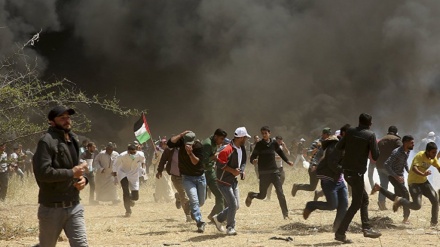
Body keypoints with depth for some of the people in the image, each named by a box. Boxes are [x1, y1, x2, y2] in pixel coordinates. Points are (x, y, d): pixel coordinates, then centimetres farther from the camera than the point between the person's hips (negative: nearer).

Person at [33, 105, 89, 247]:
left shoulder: (73, 141, 14)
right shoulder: (47, 142, -12)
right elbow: (43, 172, -24)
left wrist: (83, 178, 4)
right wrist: (72, 173, -19)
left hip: (74, 206, 6)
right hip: (52, 208, -6)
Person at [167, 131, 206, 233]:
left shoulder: (198, 146, -15)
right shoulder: (182, 142, -11)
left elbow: (196, 162, -24)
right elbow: (170, 143, -28)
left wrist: (190, 152, -39)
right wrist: (181, 135, -32)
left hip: (200, 177, 1)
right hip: (187, 177, -1)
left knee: (201, 202, 12)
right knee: (194, 200, -18)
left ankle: (193, 211, 44)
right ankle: (200, 222, -22)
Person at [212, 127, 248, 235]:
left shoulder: (242, 149, 5)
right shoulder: (227, 150, -23)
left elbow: (243, 162, 17)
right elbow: (220, 163, -22)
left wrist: (242, 171, -2)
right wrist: (232, 171, -23)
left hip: (234, 181, 9)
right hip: (224, 181, -9)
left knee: (236, 206, 10)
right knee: (233, 204, -11)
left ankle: (218, 218, 29)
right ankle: (230, 228, 3)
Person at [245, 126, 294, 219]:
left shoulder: (274, 143, 2)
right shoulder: (259, 144, -5)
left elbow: (280, 152, 22)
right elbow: (252, 157, -7)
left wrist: (287, 161, 13)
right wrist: (253, 161, -30)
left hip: (274, 172, 2)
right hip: (264, 173, -2)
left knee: (280, 193, -8)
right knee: (262, 195, 5)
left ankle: (286, 214, -2)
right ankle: (251, 195, 38)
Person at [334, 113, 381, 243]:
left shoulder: (350, 131, 4)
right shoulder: (370, 135, -9)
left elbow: (338, 147, 6)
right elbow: (375, 156, -9)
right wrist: (375, 144, 8)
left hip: (346, 170, 7)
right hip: (357, 172, -7)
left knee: (364, 198, 20)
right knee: (356, 204, -1)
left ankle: (366, 228, 21)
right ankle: (340, 232, -8)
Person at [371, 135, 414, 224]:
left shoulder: (408, 151, 1)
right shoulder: (396, 152, -25)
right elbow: (386, 165, -28)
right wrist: (396, 176, -32)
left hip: (400, 176, 9)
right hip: (393, 176, -9)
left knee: (396, 198, 14)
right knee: (405, 194, -17)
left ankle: (379, 188, 29)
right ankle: (406, 217, -10)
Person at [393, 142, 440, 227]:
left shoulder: (433, 158, -1)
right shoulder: (420, 156, -24)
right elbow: (414, 168, -38)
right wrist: (423, 174, -56)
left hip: (424, 181, 7)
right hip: (414, 182, -7)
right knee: (417, 206, -16)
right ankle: (400, 201, 9)